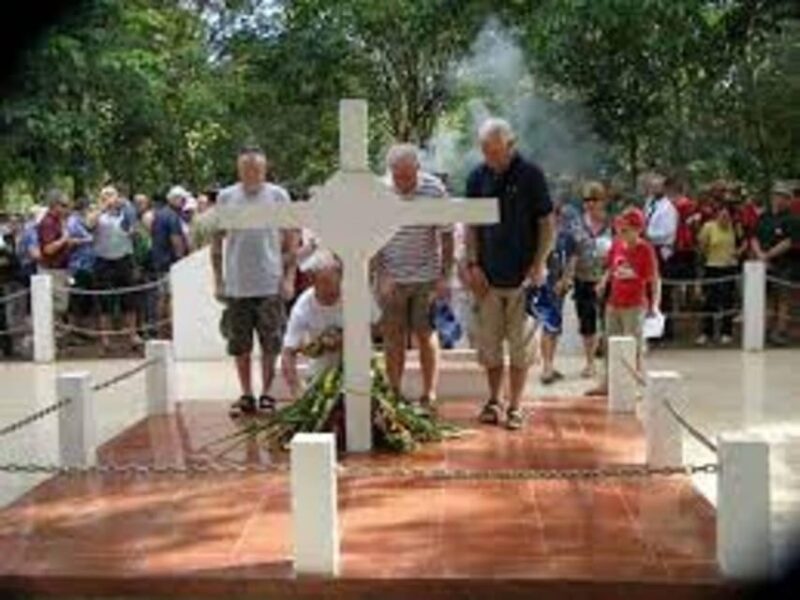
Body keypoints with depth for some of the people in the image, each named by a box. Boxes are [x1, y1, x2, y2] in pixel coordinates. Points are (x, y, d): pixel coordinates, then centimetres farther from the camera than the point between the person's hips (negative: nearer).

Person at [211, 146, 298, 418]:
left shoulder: (278, 196, 2)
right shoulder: (226, 197, 6)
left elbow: (291, 241, 4)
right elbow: (216, 242, 10)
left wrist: (289, 277, -3)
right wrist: (218, 280, 5)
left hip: (270, 285, -1)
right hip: (236, 286, 2)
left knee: (270, 345, 3)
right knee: (240, 345, 7)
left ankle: (266, 394, 16)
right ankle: (246, 396, 19)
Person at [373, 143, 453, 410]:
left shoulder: (435, 189, -9)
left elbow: (446, 236, -3)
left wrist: (445, 276, -7)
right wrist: (381, 275, -9)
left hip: (427, 276, -1)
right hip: (391, 278, 1)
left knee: (426, 335, 4)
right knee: (394, 338, 6)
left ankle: (429, 395, 12)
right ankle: (394, 394, 15)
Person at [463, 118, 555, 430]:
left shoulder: (530, 175, -5)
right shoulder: (477, 177, 4)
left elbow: (548, 224, -3)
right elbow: (471, 226, 9)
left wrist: (538, 266, -9)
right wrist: (473, 264, 0)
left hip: (523, 276, -3)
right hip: (488, 277, 3)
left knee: (520, 345, 4)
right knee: (489, 344, 8)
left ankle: (515, 406, 13)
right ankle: (494, 401, 22)